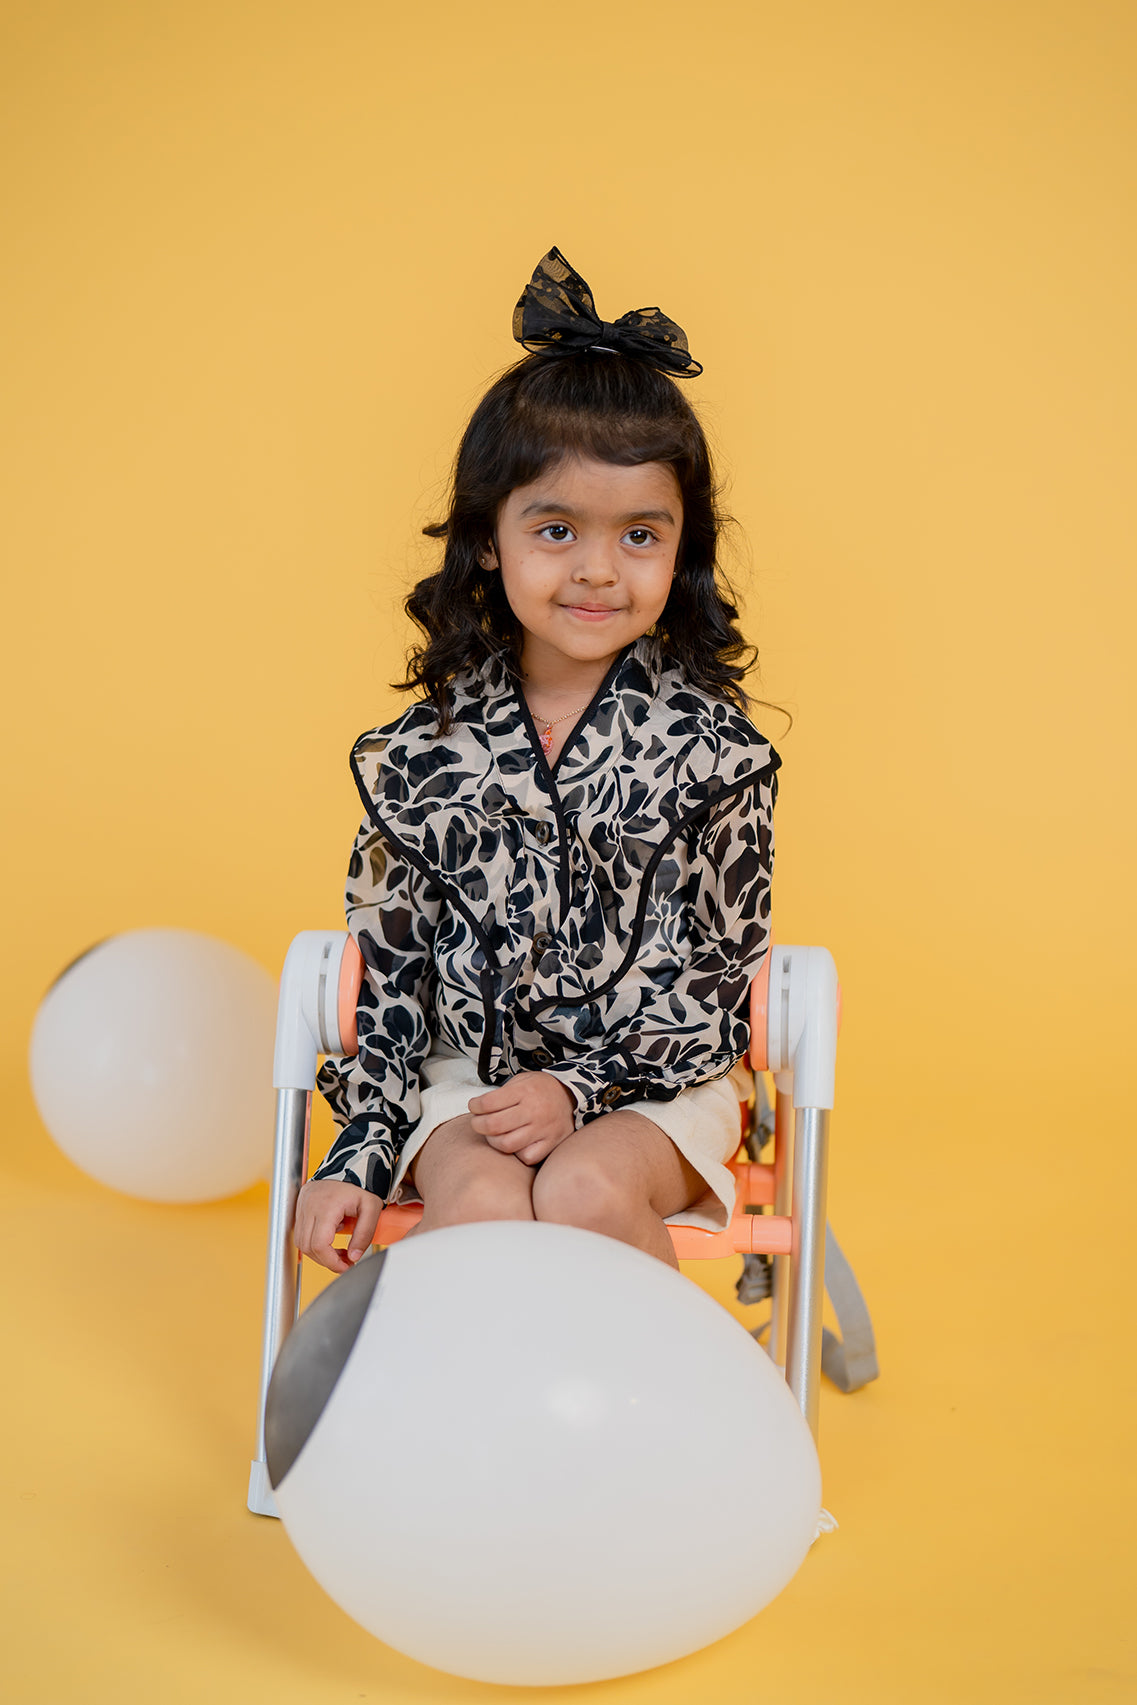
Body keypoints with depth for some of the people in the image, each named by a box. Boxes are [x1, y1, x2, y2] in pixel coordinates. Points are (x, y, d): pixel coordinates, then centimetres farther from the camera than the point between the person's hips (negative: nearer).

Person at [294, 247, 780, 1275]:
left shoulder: (710, 745, -6)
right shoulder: (427, 748, -1)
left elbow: (717, 979, -5)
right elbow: (392, 970, 4)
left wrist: (583, 1086, -15)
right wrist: (360, 1153, -3)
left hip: (654, 1080, -1)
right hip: (470, 1073, 1)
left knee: (583, 1193, -28)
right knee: (478, 1201, -27)